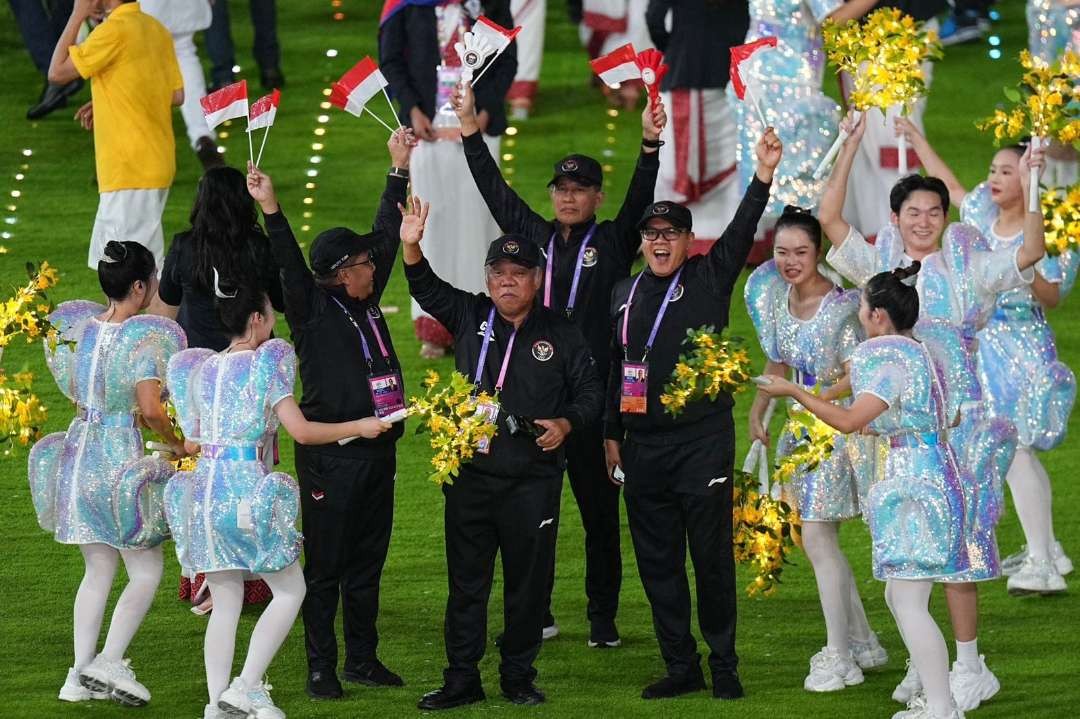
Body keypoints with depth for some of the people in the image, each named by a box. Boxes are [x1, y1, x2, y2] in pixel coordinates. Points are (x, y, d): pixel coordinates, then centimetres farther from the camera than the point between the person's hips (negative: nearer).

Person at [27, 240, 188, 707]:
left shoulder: (76, 326, 4)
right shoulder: (144, 338, -16)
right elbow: (151, 409, -24)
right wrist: (175, 444, -7)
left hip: (77, 454, 7)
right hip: (120, 456, -7)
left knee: (98, 569, 17)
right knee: (146, 571, 6)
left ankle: (81, 674, 14)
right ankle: (110, 662, -4)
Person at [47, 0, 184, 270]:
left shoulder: (114, 30, -16)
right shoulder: (155, 29, 10)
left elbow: (57, 72, -11)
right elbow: (176, 94, 12)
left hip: (130, 170, -9)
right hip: (156, 163, 9)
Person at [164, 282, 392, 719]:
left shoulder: (201, 369, 11)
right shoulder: (264, 364, -6)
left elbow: (191, 441, 15)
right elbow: (301, 430, -11)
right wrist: (360, 427, 0)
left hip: (203, 487, 6)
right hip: (247, 487, -6)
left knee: (225, 603, 10)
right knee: (289, 590, 5)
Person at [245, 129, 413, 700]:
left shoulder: (366, 302, 10)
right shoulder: (314, 311, -7)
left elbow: (386, 235, 16)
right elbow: (290, 266, -21)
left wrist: (399, 170, 18)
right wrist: (271, 212, -34)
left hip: (376, 449, 7)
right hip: (330, 455, -7)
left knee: (368, 562, 13)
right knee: (325, 566, -1)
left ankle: (363, 659, 21)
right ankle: (321, 669, 3)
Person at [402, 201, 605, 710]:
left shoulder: (559, 332, 4)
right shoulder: (470, 316, 8)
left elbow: (590, 391, 8)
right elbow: (427, 290, -1)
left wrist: (565, 424, -11)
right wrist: (412, 248, -19)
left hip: (533, 481, -1)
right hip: (470, 476, 1)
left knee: (528, 582, 4)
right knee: (466, 581, 4)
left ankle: (519, 677, 15)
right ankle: (461, 679, 10)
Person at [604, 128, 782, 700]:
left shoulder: (709, 279, 1)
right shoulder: (625, 294, 12)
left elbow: (740, 234, -13)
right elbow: (614, 368, 17)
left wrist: (762, 178, -26)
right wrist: (611, 434, 14)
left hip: (703, 442, -4)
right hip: (643, 448, 4)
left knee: (712, 557, -2)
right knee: (657, 561, 6)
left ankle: (723, 664, 7)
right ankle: (680, 667, 13)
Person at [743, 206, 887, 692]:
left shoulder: (840, 306, -19)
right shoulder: (775, 295, 3)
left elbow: (856, 379, -20)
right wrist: (758, 410, 9)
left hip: (836, 428, -8)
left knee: (817, 538, -8)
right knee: (821, 538, 12)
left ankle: (840, 658, 0)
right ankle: (863, 644, 24)